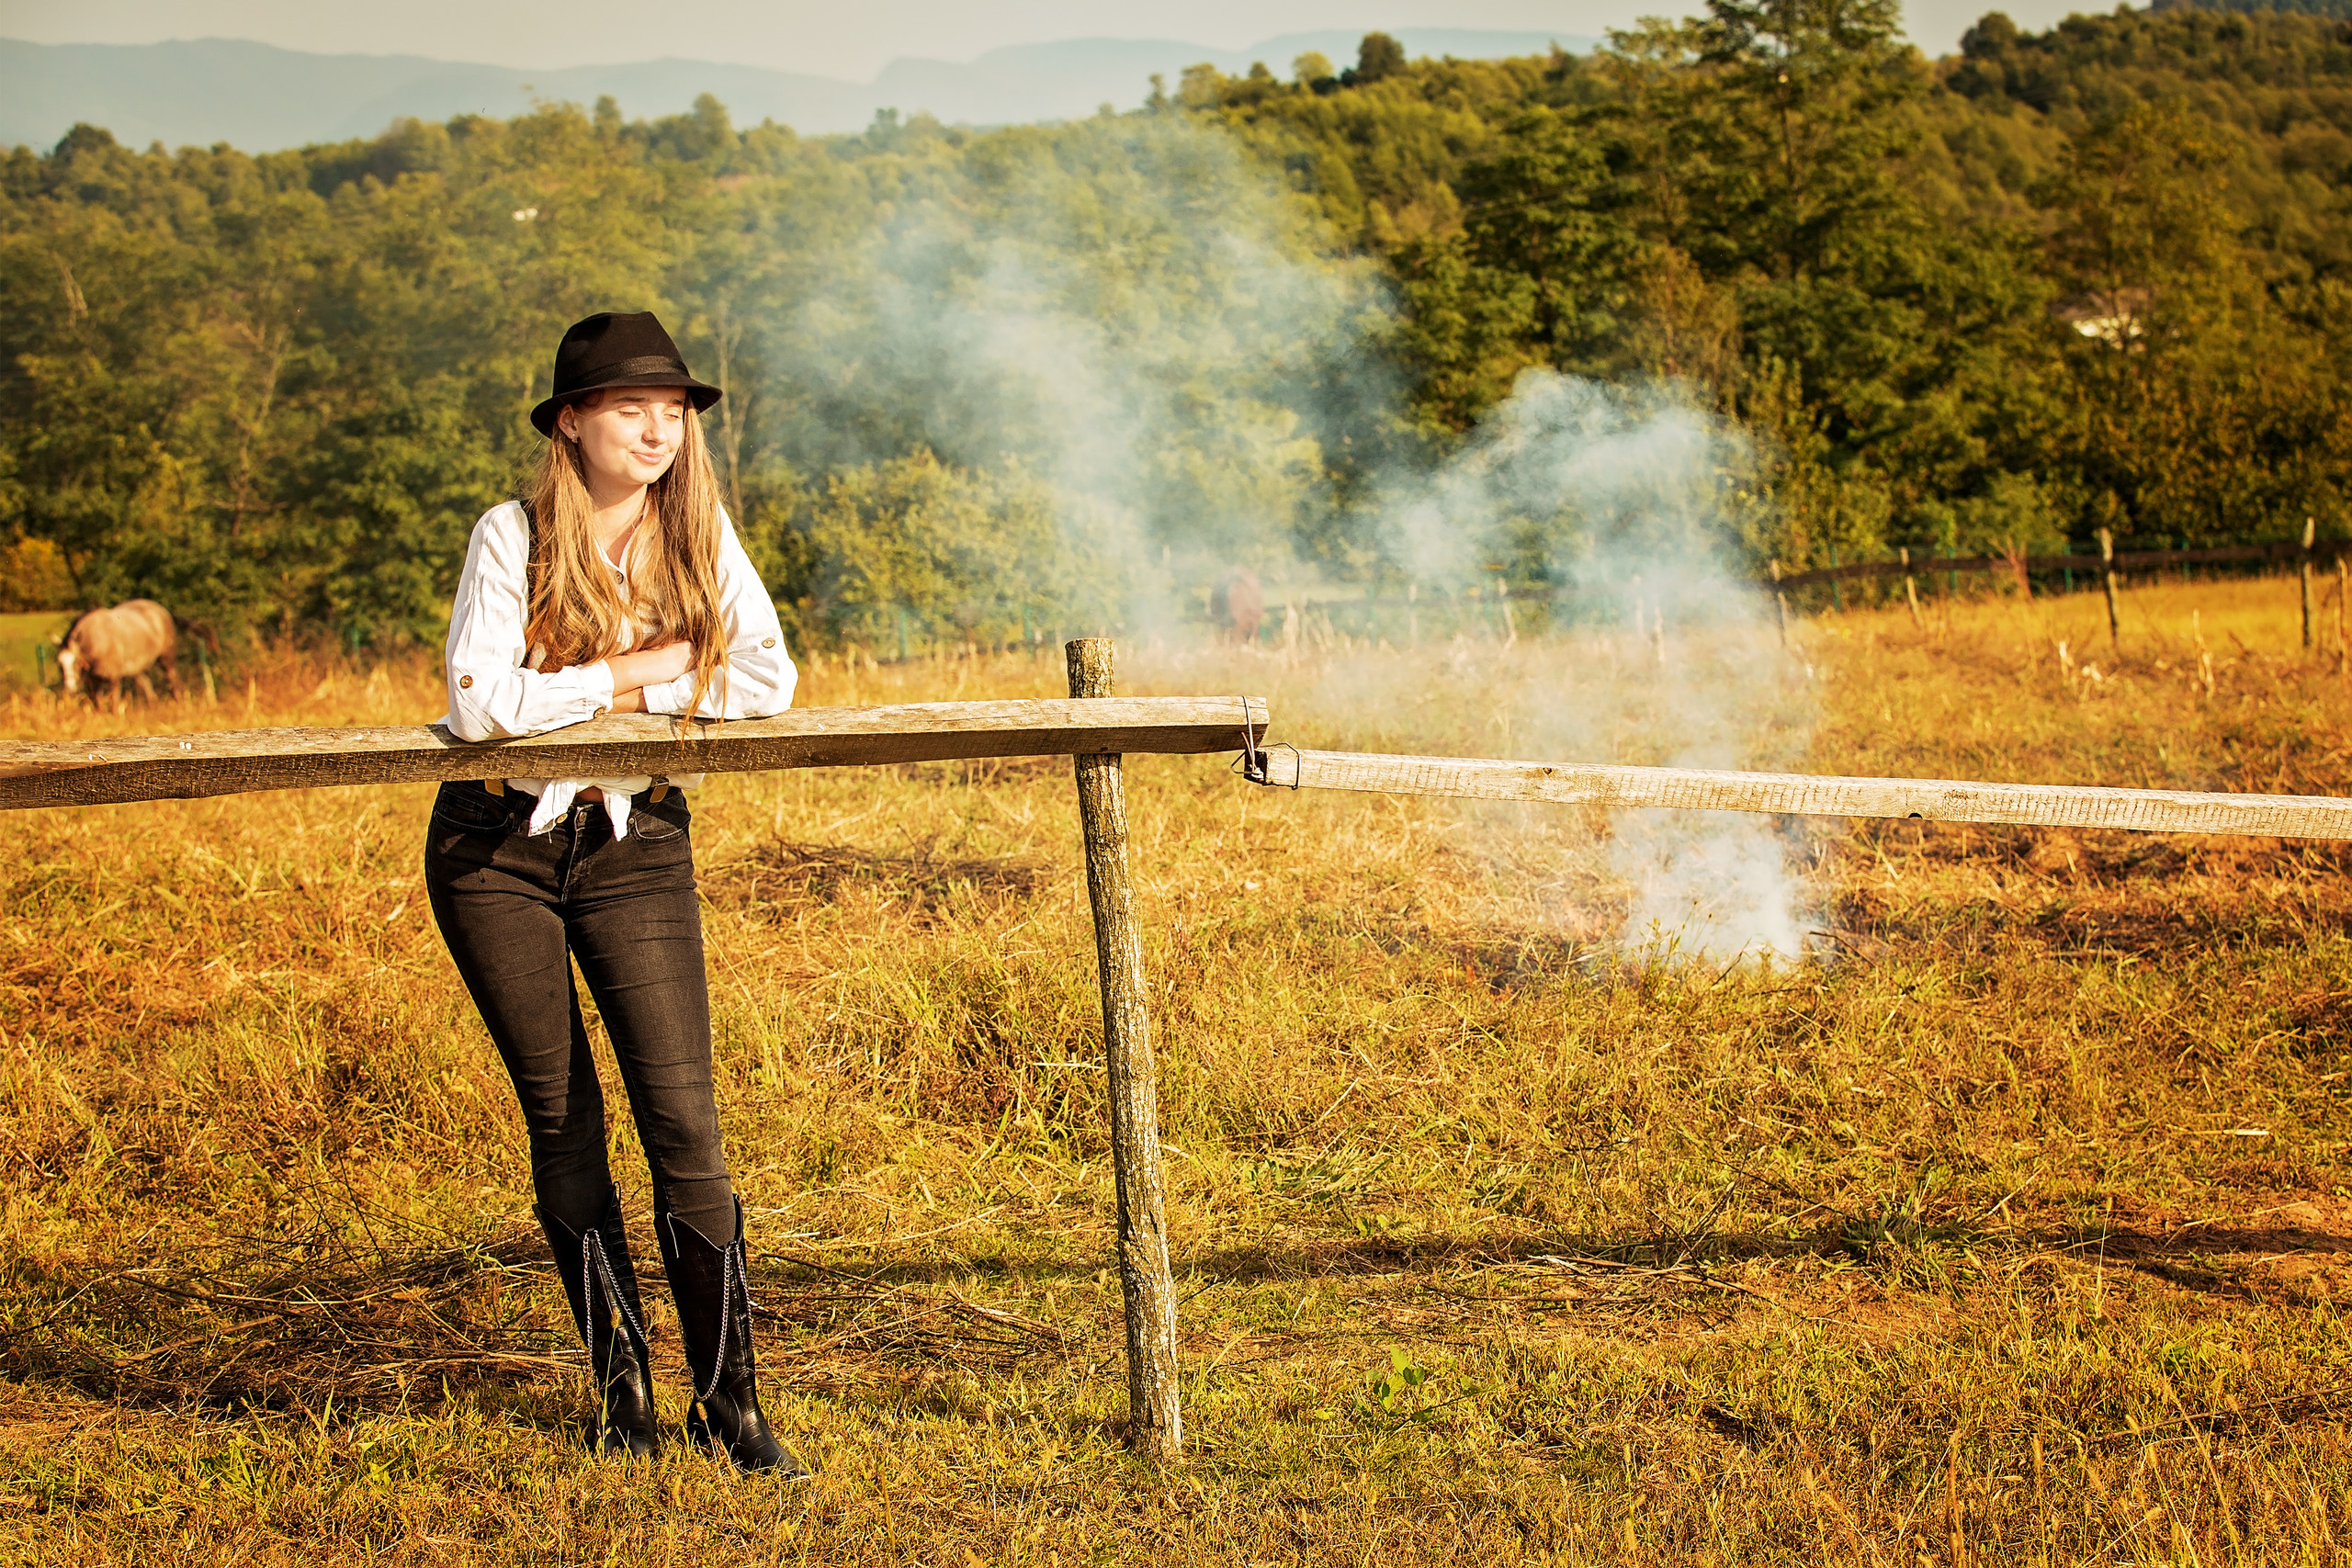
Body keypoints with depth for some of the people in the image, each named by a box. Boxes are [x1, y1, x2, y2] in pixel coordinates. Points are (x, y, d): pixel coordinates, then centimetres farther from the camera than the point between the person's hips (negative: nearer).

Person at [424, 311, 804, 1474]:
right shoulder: (512, 537, -10)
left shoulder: (699, 535, -1)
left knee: (682, 1115, -9)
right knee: (562, 1120, 4)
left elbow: (768, 682, -6)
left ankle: (728, 1401, 0)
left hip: (636, 844, 1)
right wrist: (638, 671, -15)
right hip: (499, 844, -1)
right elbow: (479, 701, -21)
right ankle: (621, 1389, 19)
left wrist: (636, 693, -13)